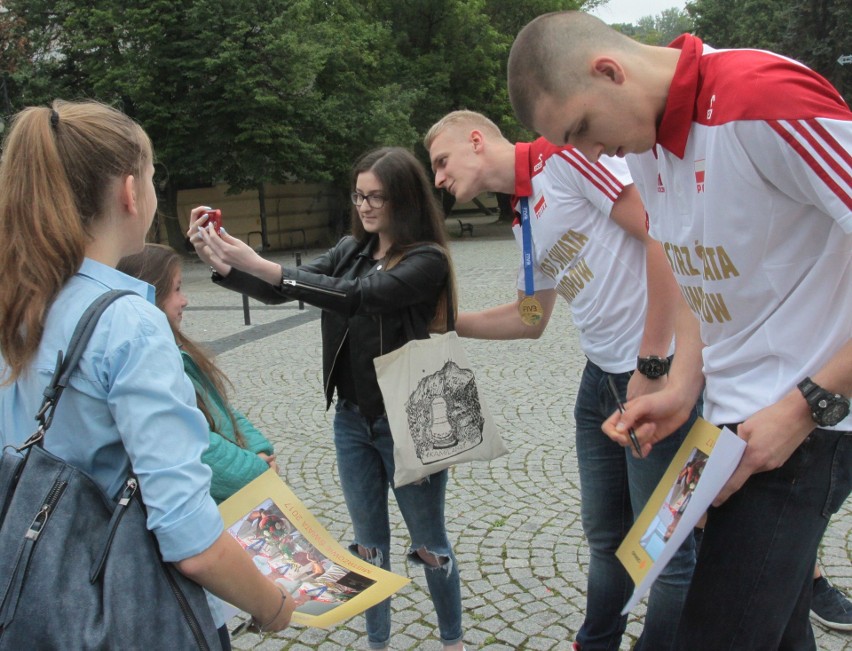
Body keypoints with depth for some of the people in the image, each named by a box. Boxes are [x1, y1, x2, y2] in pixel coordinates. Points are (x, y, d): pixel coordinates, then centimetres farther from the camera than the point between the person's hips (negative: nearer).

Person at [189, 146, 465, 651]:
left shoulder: (427, 260, -15)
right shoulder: (351, 251, 5)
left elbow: (357, 297, -29)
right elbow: (282, 292, -3)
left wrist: (261, 265, -34)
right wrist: (222, 264, -21)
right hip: (352, 420, 5)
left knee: (429, 543, 12)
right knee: (369, 543, 17)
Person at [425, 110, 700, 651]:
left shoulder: (564, 154, -11)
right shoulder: (521, 219, 15)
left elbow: (664, 237, -20)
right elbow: (530, 320, 25)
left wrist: (652, 367, -20)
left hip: (660, 370, -8)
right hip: (603, 375, 9)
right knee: (606, 535, 19)